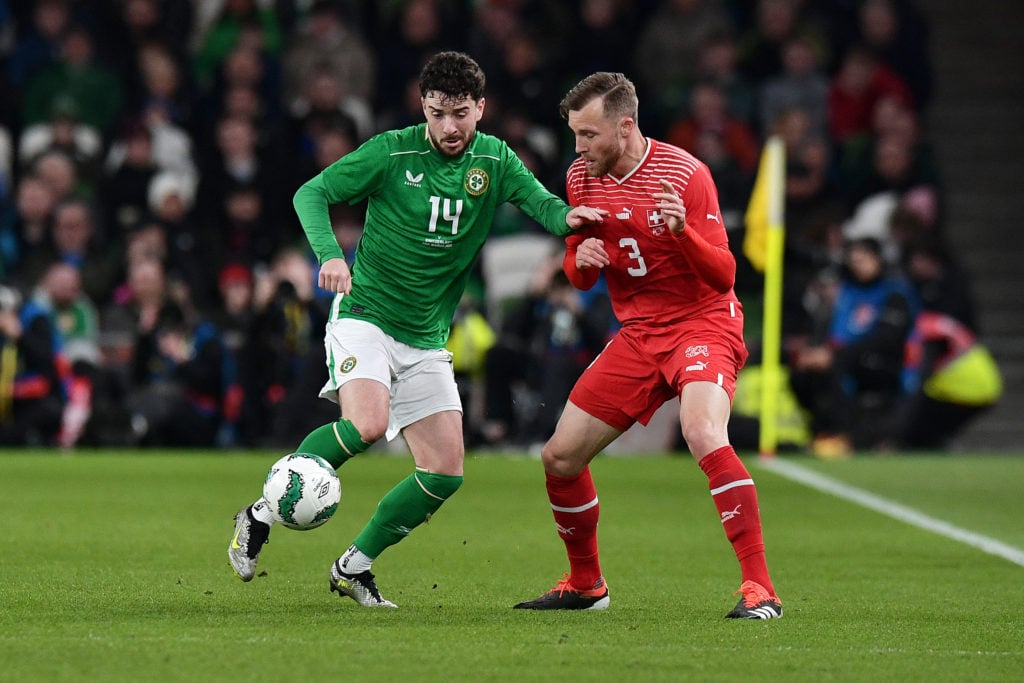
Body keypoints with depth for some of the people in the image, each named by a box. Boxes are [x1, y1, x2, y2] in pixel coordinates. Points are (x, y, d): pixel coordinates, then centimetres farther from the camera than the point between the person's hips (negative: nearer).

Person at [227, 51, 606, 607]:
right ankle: (261, 514, -15)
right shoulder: (392, 152, -8)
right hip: (364, 313, -5)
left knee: (445, 473, -3)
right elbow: (311, 193, -6)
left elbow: (542, 204, -8)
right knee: (368, 423, -31)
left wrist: (567, 215, -32)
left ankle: (354, 566, 13)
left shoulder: (494, 160, 4)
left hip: (427, 339, 5)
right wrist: (329, 253, -24)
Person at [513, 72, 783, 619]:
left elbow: (723, 275, -17)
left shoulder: (685, 174, -15)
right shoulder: (582, 178, 3)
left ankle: (759, 588, -32)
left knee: (703, 433, -34)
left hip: (702, 323, -7)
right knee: (559, 457, 3)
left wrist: (683, 231, -36)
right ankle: (585, 584, 27)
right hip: (637, 334, 7)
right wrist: (581, 259, -11)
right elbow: (579, 277, 13)